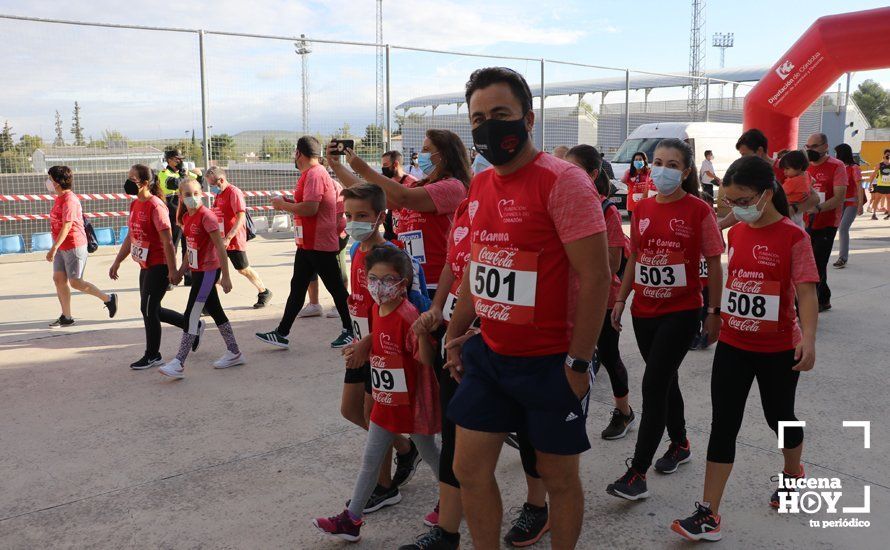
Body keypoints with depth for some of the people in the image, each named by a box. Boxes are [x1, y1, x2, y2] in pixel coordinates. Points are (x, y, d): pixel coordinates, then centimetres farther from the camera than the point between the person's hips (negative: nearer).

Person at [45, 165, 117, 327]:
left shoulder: (69, 200, -19)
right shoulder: (59, 198, 11)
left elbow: (66, 227, -26)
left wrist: (53, 248, -30)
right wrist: (55, 248, 22)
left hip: (74, 246, -10)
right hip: (62, 247, 10)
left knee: (75, 282, -5)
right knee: (58, 279, 6)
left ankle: (108, 298, 10)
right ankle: (66, 317, 12)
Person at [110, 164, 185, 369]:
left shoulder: (155, 206, -18)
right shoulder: (135, 204, 10)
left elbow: (167, 241, -20)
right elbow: (130, 237, 19)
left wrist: (172, 270, -21)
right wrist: (117, 262, 19)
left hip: (159, 266, -9)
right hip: (146, 266, 9)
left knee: (148, 309, -2)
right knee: (152, 310, 15)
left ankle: (153, 356, 13)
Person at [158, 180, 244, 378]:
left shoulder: (207, 216, -16)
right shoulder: (186, 217, 9)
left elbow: (220, 247, -18)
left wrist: (225, 276, -19)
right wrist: (183, 268, 19)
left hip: (209, 271, -9)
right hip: (197, 270, 9)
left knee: (191, 315, -8)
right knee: (215, 311, 15)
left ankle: (179, 364, -4)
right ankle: (234, 353, 26)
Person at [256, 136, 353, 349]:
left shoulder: (314, 174, -18)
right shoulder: (311, 173, 15)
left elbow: (310, 208, -27)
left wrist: (283, 205, -13)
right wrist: (290, 203, 13)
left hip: (320, 245, -11)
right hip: (308, 244, 11)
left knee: (336, 287, 1)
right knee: (297, 287, 12)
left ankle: (350, 331, 13)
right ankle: (281, 333, 17)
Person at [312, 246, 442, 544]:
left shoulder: (409, 316, -24)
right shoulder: (376, 309, 0)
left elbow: (427, 359, -27)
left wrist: (421, 335, -42)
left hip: (412, 401, -7)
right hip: (385, 402, 7)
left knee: (429, 453, 14)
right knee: (370, 460, 13)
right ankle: (351, 519, 22)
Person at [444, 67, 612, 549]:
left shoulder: (562, 180, -16)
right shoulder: (480, 186, 8)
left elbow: (595, 277, -18)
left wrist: (578, 363, -17)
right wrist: (455, 334, 16)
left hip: (550, 361, -7)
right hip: (489, 355, 7)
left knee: (558, 476, 11)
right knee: (470, 469, 12)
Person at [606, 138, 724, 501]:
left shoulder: (698, 210, -8)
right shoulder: (642, 209, 6)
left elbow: (714, 264, -5)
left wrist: (714, 312, -5)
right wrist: (621, 300, 9)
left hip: (681, 312, -5)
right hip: (644, 311, 5)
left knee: (653, 386, -10)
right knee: (665, 382, 17)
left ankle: (637, 473, -4)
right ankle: (680, 445, 38)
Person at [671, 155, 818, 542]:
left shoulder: (793, 237, -13)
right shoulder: (736, 233, 3)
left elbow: (806, 292, -18)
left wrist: (808, 338, -32)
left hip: (777, 350, -4)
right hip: (732, 345, 4)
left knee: (779, 417, 16)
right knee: (723, 426, 1)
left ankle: (793, 474, 48)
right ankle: (709, 514, 4)